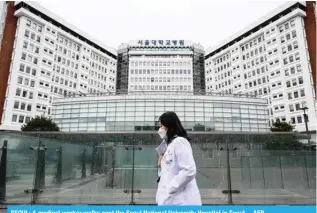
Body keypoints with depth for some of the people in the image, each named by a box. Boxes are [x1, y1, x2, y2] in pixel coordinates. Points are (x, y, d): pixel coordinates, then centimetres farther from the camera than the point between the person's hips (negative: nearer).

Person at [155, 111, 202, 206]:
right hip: (171, 199, 9)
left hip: (180, 200, -9)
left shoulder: (180, 142, -10)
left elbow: (189, 171, -20)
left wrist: (169, 189, -15)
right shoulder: (170, 144, 19)